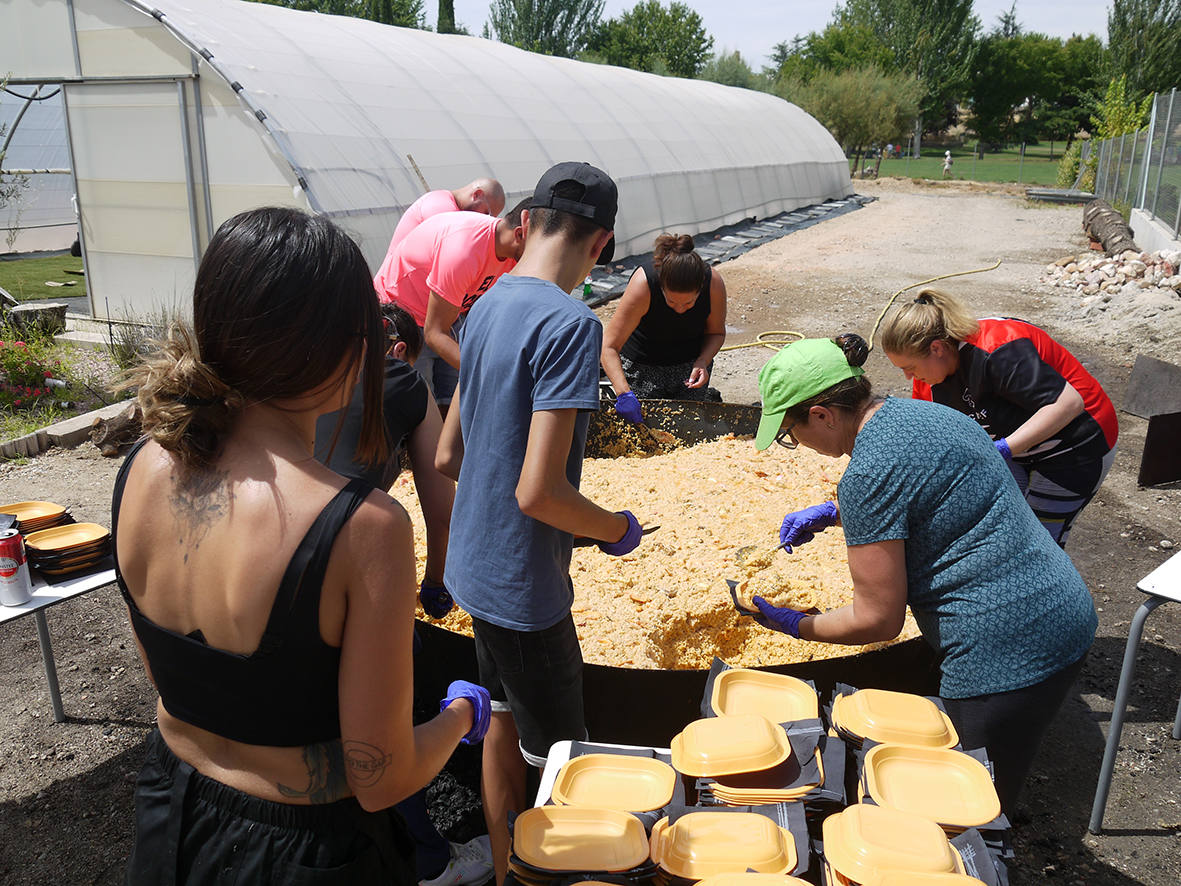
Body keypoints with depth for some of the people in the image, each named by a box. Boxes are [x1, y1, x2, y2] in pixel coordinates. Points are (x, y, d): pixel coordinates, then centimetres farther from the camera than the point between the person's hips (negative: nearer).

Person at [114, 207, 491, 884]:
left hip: (170, 826, 6)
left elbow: (165, 673, 3)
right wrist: (463, 712, -4)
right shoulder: (364, 527, -33)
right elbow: (381, 782, -22)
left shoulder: (142, 469, -13)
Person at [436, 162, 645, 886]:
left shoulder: (488, 305, 3)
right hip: (524, 582, -9)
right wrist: (616, 528, -10)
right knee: (558, 761, 10)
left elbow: (449, 457, 9)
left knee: (505, 721, 24)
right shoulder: (570, 324, -23)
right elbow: (538, 492, -28)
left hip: (476, 568, 9)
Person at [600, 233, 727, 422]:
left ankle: (708, 398, 35)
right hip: (642, 366, -2)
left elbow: (716, 333, -4)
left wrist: (702, 362, -23)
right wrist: (624, 393, -45)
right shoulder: (642, 284, -32)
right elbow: (609, 347, -32)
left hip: (691, 362, 2)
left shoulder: (714, 284, -24)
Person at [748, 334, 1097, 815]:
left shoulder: (869, 472, -20)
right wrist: (834, 512, 24)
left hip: (1006, 658, -9)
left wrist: (797, 626, 1)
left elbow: (878, 620, -14)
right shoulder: (917, 411, 8)